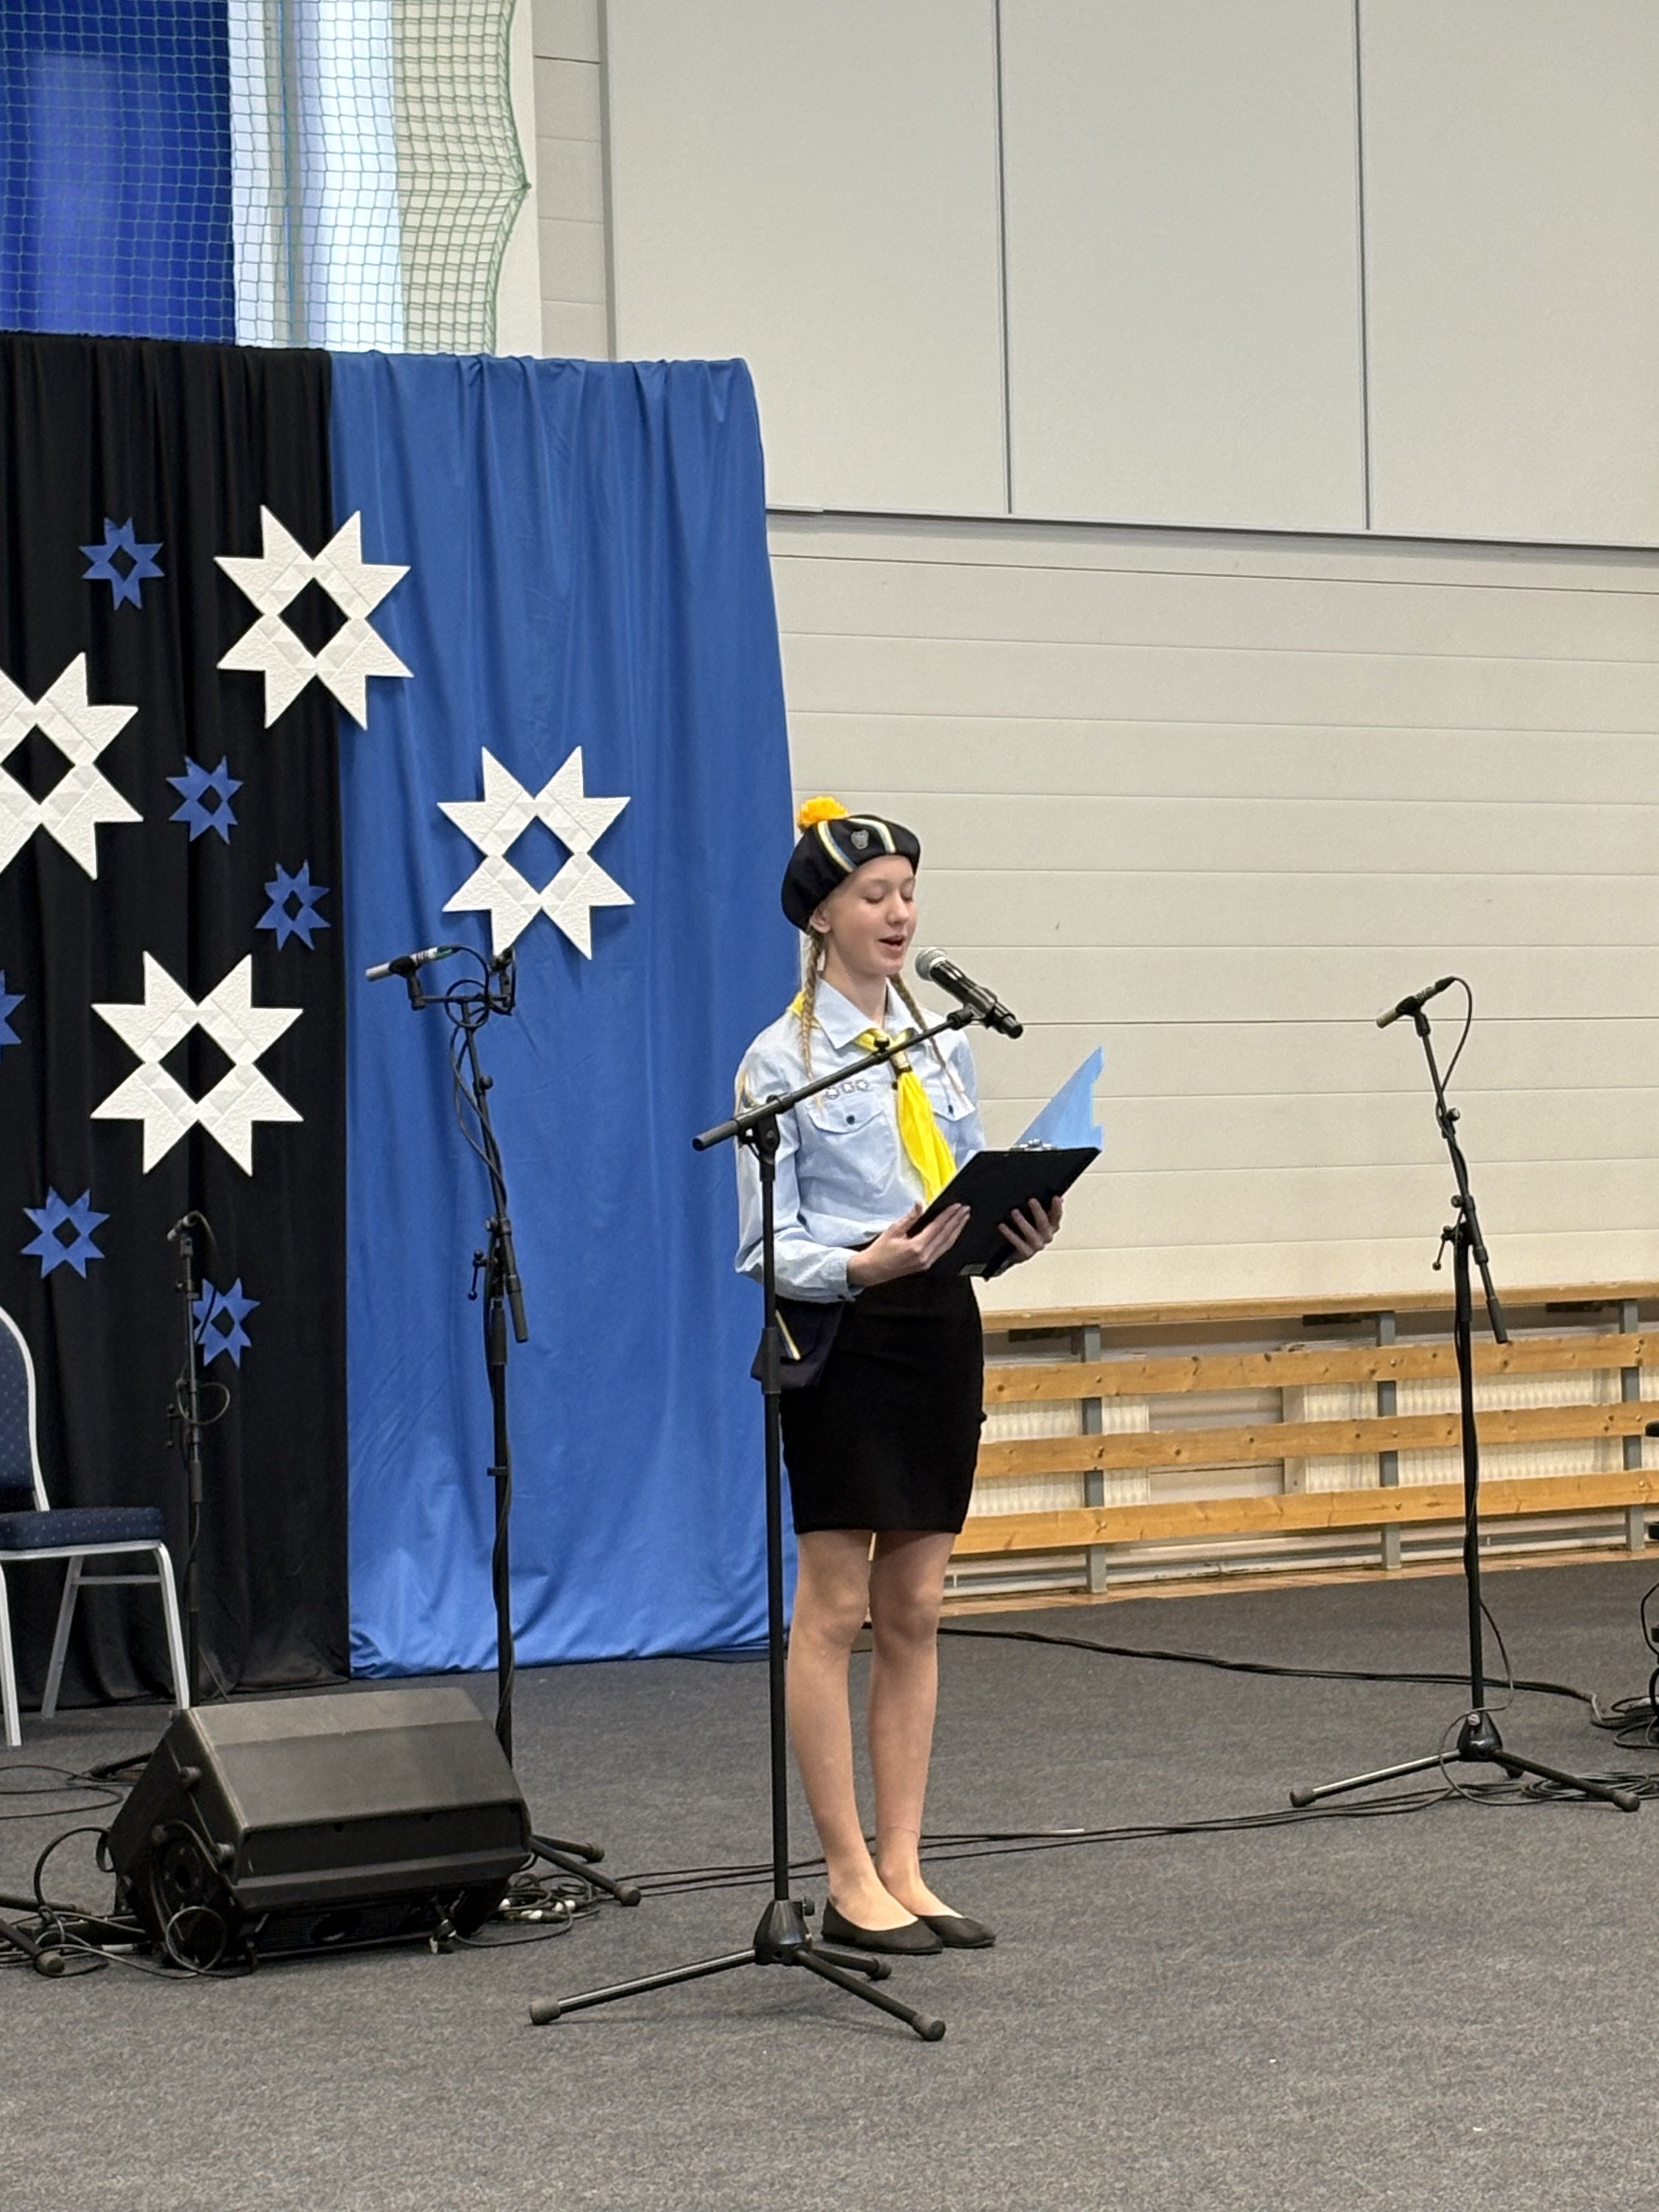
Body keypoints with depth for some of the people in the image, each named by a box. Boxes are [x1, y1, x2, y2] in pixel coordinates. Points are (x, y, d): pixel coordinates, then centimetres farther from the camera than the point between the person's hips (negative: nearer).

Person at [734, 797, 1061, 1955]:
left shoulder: (944, 1045, 12)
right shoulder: (783, 1060, -6)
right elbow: (768, 1243, -8)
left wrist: (1017, 1231, -5)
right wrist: (861, 1266, -25)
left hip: (943, 1327, 6)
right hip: (842, 1335, -6)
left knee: (915, 1612, 9)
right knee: (835, 1612, -1)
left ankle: (903, 1869, 14)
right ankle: (852, 1882, 4)